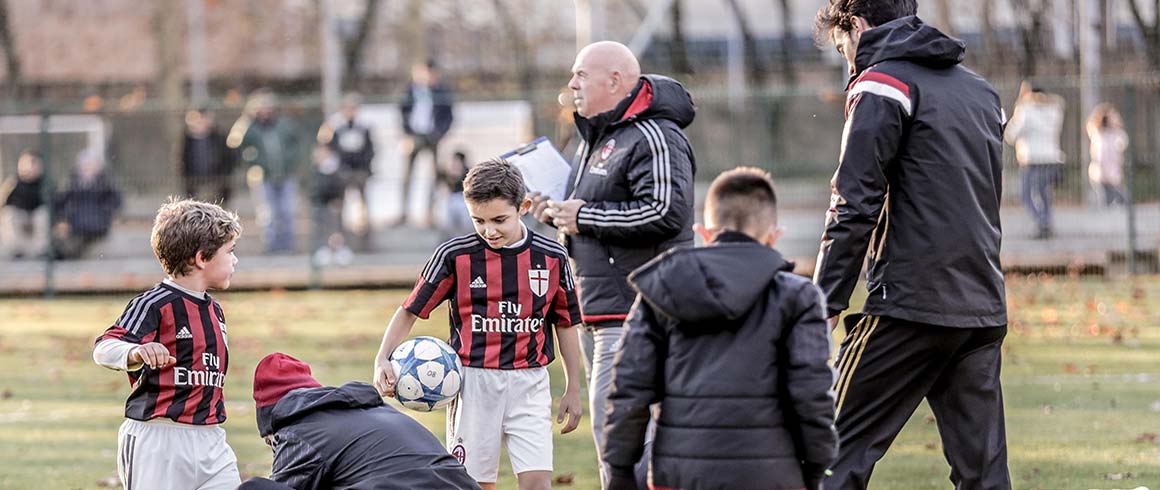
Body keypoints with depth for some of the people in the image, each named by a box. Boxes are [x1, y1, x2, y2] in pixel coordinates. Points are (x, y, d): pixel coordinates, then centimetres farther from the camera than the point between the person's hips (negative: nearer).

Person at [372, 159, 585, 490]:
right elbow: (410, 311, 2)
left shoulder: (551, 258, 0)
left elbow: (565, 323, 12)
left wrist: (573, 389, 14)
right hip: (473, 382, 0)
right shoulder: (454, 255, -5)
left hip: (529, 383, 0)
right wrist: (383, 360, -12)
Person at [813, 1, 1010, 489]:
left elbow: (855, 206, -11)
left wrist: (825, 304, -11)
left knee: (838, 451, -4)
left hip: (910, 303, -7)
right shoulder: (980, 90, 21)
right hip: (984, 310, 7)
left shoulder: (882, 83, -3)